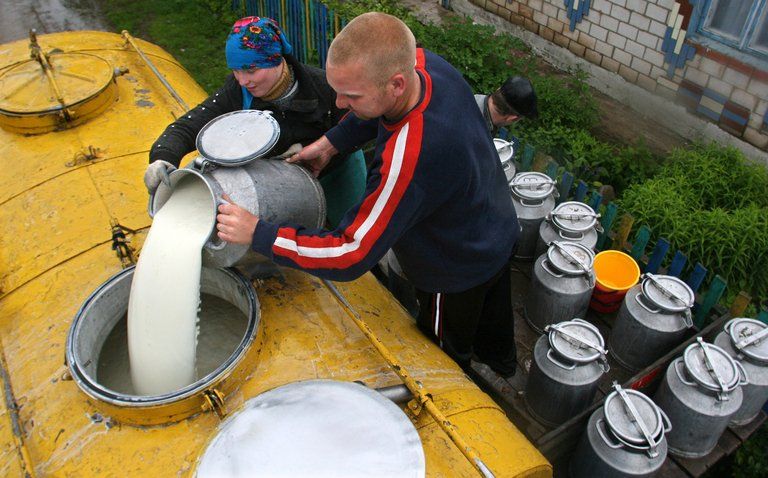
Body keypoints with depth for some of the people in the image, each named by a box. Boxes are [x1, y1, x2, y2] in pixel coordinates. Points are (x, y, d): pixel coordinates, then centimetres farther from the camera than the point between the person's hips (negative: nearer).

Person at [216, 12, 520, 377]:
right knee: (492, 311, 37)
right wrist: (329, 143, -8)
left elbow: (350, 255, -39)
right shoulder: (424, 63, -22)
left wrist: (257, 233, -33)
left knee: (442, 356, 24)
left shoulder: (409, 160, -47)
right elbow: (376, 111, 2)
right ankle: (500, 361, 67)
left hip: (458, 272, -8)